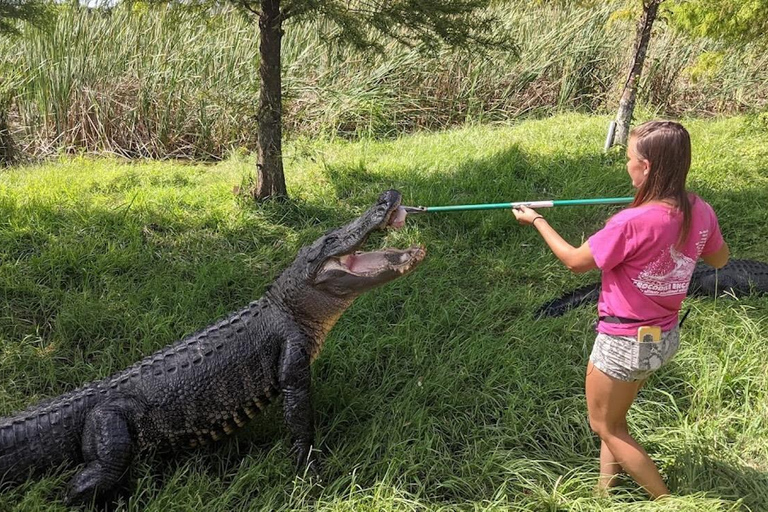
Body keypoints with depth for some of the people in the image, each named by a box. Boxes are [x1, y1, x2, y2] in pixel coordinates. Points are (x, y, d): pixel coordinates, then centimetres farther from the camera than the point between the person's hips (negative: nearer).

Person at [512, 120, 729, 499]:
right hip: (665, 337, 8)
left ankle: (666, 500, 23)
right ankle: (606, 491, 40)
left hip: (625, 342, -7)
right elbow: (719, 259, 12)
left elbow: (576, 261, -15)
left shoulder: (632, 222, -29)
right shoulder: (700, 212, -8)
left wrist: (536, 220, -4)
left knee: (604, 425, 17)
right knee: (615, 418, 26)